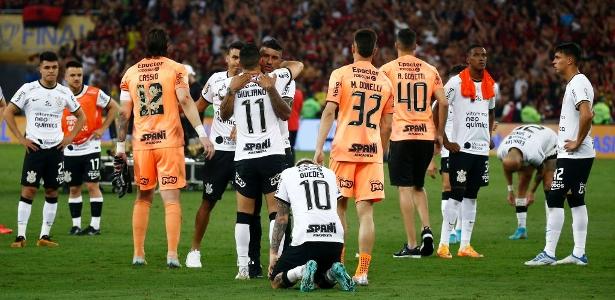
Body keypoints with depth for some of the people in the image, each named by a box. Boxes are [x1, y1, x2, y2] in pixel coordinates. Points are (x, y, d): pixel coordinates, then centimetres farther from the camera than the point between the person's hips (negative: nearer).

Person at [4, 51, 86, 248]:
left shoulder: (64, 93, 6)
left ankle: (45, 236, 9)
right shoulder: (28, 89, -3)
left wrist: (70, 137, 6)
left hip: (56, 148, 3)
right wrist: (21, 138, -5)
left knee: (52, 192, 4)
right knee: (28, 190, -8)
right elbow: (8, 113, 0)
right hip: (34, 148, -3)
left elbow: (81, 116, 19)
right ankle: (21, 235, -8)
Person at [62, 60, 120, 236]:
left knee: (92, 185, -6)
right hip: (70, 150, 3)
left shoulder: (94, 94, -8)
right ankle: (76, 225, 15)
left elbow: (114, 108, 2)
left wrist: (103, 128, -4)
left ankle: (95, 225, -2)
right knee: (73, 188, 8)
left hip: (90, 148, -3)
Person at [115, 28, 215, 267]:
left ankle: (138, 254, 13)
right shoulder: (175, 69, 0)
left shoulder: (130, 73, 8)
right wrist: (202, 134, -14)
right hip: (169, 141, -3)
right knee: (171, 199, -1)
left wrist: (120, 147, 11)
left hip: (141, 143, 3)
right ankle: (172, 254, -10)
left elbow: (124, 114, 7)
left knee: (143, 198, 15)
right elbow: (186, 102, -11)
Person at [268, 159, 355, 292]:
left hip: (306, 240, -4)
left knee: (276, 281, 12)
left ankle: (302, 270, -18)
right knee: (324, 283, 29)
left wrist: (273, 253, 19)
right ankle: (334, 272, -6)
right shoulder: (330, 173, 27)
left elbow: (282, 218, 16)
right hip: (335, 238, 4)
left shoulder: (287, 174, 17)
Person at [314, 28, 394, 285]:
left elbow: (329, 112, -9)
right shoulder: (385, 81, 10)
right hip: (372, 150, 2)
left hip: (344, 148, -2)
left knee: (340, 206, 11)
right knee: (365, 211, -1)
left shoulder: (341, 75, -1)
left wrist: (319, 147, -9)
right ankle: (362, 272, -6)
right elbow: (386, 126, 12)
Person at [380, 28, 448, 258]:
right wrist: (439, 133, 14)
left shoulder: (388, 70, -1)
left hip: (401, 135, -4)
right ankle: (426, 229, -1)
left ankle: (411, 245, -3)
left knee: (405, 188, 0)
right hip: (427, 135, 4)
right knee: (418, 186, 20)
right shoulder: (429, 70, 7)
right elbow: (443, 103, 3)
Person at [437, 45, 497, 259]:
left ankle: (465, 245, 12)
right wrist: (446, 142, -11)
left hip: (481, 149, 6)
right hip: (460, 148, -6)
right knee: (456, 196, -7)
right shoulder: (456, 83, -9)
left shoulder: (491, 86, 11)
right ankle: (443, 245, -2)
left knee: (471, 197, 8)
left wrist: (489, 136, 15)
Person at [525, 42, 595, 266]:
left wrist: (577, 142, -20)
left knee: (554, 200, -8)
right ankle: (579, 254, 14)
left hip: (572, 155, -11)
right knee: (576, 201, 12)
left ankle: (549, 254, -9)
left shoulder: (578, 84, -16)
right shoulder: (574, 84, 16)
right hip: (582, 155, 11)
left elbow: (586, 115, -28)